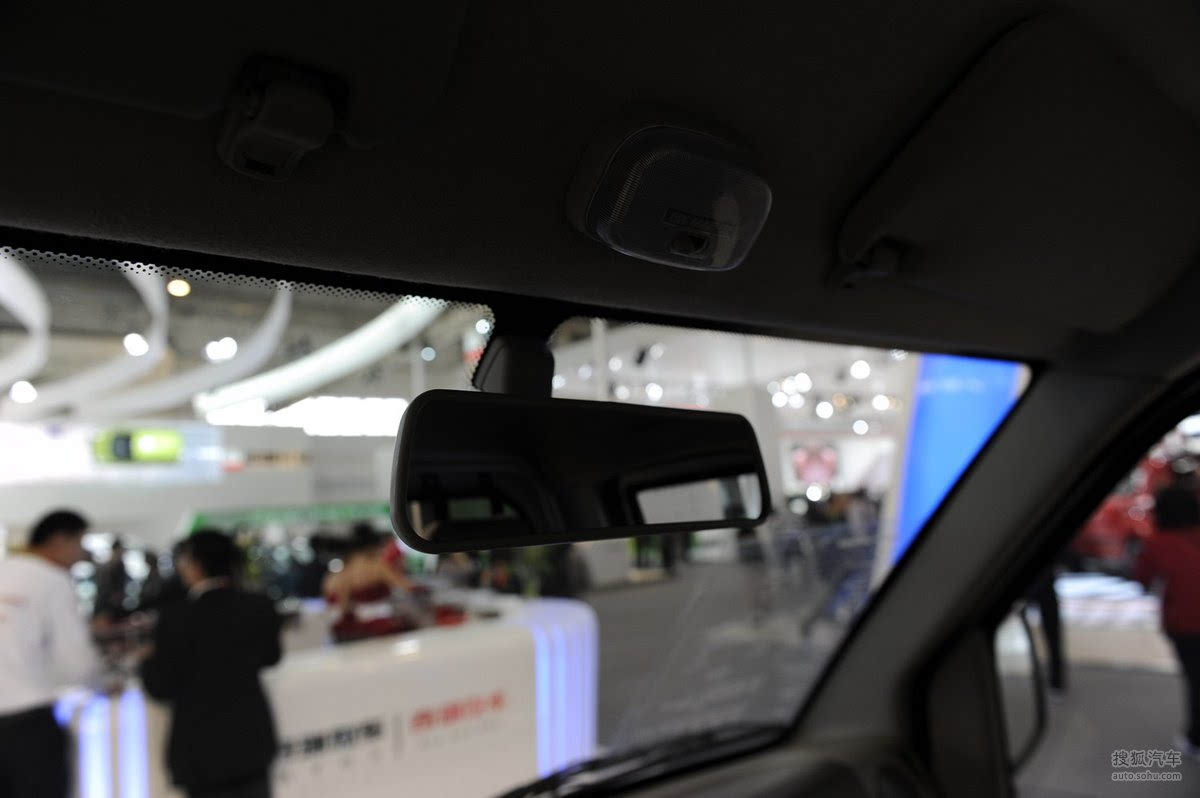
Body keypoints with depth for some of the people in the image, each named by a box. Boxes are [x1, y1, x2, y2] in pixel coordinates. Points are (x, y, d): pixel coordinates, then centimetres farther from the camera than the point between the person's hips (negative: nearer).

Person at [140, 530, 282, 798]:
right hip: (253, 735, 4)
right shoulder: (260, 607, -5)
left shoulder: (178, 617, -18)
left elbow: (160, 687, -10)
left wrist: (149, 661, 9)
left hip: (203, 745, -4)